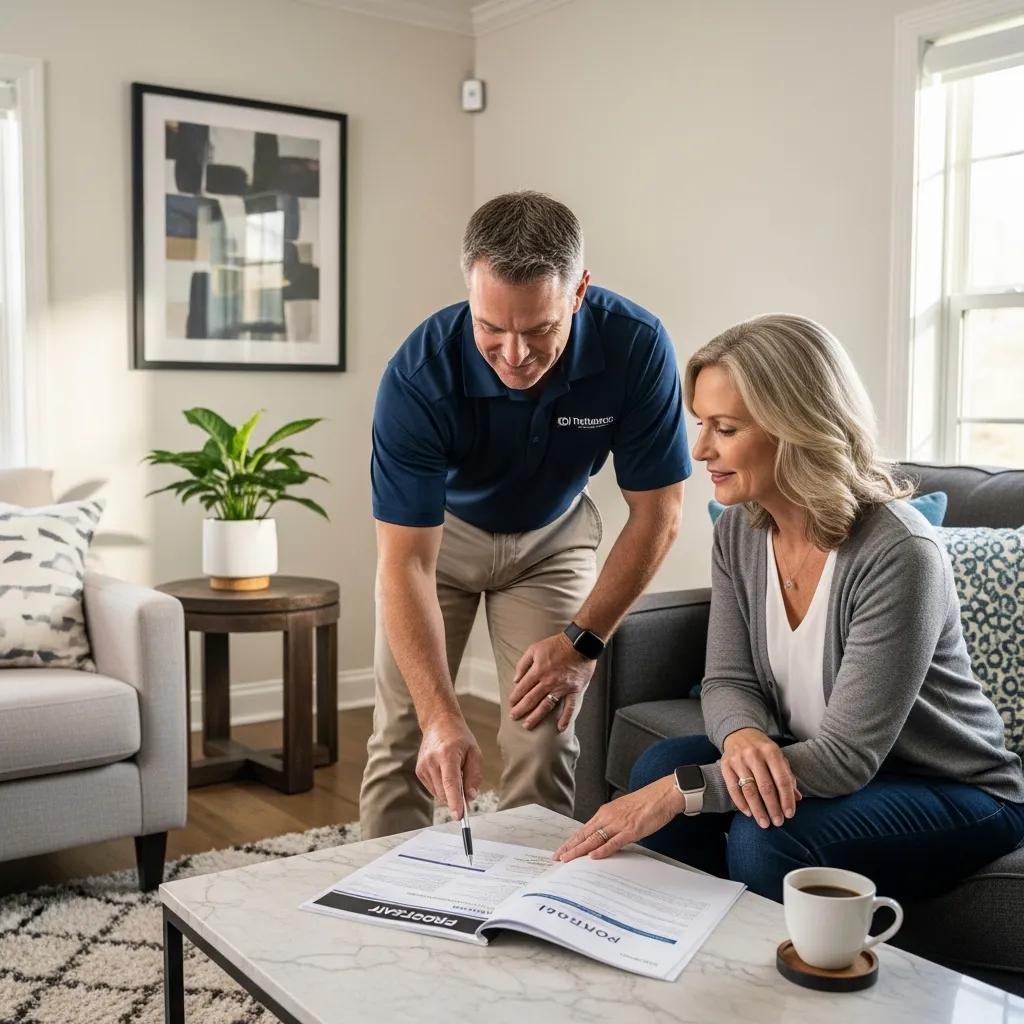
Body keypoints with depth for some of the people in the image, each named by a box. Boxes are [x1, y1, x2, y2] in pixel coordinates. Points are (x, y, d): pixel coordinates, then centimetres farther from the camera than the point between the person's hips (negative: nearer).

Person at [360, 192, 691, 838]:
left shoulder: (636, 348, -30)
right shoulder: (419, 375, -34)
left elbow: (658, 513, -18)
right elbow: (406, 562, -33)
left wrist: (583, 641, -19)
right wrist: (441, 716, -42)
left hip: (551, 536, 1)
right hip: (438, 530, 0)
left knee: (543, 743, -6)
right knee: (405, 740, -1)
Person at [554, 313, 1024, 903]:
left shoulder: (898, 554, -28)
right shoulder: (740, 530, -6)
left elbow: (846, 757, -28)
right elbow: (729, 681, -3)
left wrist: (680, 791, -33)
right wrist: (743, 736, -28)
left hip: (959, 793, -6)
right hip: (809, 764, 6)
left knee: (767, 838, -30)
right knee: (663, 765, -15)